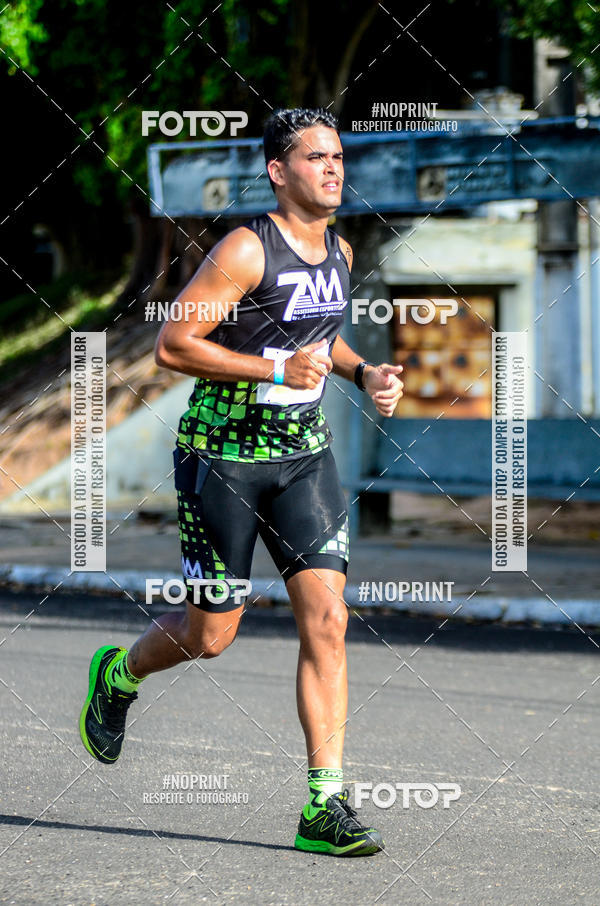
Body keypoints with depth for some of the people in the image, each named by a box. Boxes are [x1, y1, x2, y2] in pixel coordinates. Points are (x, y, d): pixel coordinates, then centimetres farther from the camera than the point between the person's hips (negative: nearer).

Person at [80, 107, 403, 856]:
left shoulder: (338, 252, 8)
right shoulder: (246, 249, -16)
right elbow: (171, 346, -19)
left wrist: (363, 373, 7)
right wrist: (276, 370, -23)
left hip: (303, 455, 6)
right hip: (222, 454, -6)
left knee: (326, 620, -8)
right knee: (212, 635, 3)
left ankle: (325, 806, -7)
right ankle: (119, 675, 38)